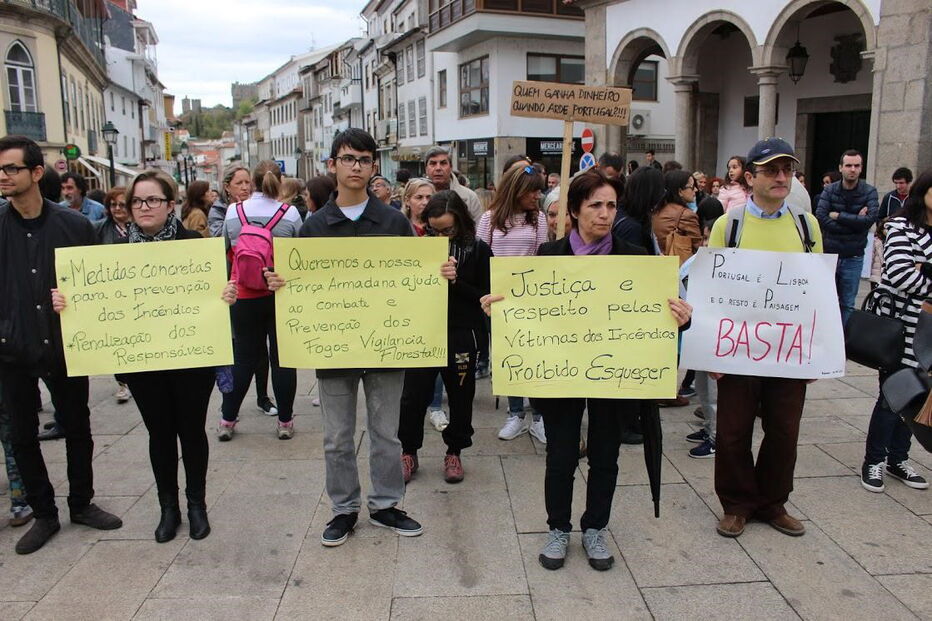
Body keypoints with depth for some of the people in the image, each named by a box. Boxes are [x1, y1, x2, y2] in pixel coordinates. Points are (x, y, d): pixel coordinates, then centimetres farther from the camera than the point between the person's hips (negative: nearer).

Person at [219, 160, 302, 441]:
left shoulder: (233, 212, -3)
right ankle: (285, 421, 15)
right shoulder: (290, 213, -9)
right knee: (282, 357, 7)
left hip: (244, 295, 2)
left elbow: (225, 250, 10)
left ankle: (227, 420, 20)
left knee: (243, 357, 13)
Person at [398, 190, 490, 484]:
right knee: (413, 395, 6)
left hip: (461, 336, -1)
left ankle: (454, 452, 32)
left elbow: (487, 296, -5)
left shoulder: (478, 250, -4)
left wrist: (456, 282, -18)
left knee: (460, 397, 12)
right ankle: (409, 453, 25)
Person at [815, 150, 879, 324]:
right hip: (829, 253, 0)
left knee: (847, 304, 8)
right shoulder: (830, 190, -1)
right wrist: (854, 222, -16)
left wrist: (838, 215, -12)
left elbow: (870, 219, -17)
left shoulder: (869, 192, -2)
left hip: (853, 258, 0)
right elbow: (820, 217, -16)